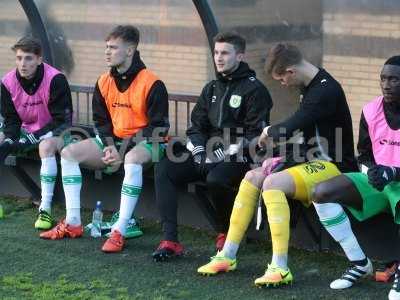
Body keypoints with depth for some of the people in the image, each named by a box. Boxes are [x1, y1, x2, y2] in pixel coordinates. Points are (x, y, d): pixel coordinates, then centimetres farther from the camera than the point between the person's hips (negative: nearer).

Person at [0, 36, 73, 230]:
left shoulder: (55, 79, -21)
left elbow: (62, 120, -20)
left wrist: (31, 139, -26)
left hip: (55, 131, -6)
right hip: (26, 131, 6)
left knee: (46, 146, -37)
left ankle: (45, 209, -33)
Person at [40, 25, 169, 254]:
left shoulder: (152, 84, -15)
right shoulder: (104, 82, 5)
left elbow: (159, 127, -16)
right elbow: (101, 121, 13)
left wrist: (123, 151, -20)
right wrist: (110, 147, -7)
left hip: (144, 143, -7)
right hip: (114, 141, 7)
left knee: (132, 160, -40)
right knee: (69, 153, -9)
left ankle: (120, 231, -40)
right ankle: (73, 224, -9)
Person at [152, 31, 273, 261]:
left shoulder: (254, 89, -4)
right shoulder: (212, 89, 18)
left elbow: (255, 135, -12)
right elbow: (197, 126, 18)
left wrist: (220, 155, -17)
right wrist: (200, 152, -3)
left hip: (238, 158, -7)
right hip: (208, 154, 7)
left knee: (215, 179, -37)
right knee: (164, 169, -15)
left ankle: (226, 232, -8)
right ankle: (170, 240, -21)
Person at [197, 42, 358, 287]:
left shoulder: (326, 90, -20)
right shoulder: (310, 87, 11)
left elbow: (290, 129, -24)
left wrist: (269, 133, -4)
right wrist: (284, 157, 1)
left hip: (333, 166, -10)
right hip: (312, 162, 10)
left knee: (273, 182, -29)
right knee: (253, 178, 3)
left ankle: (280, 268, -33)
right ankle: (227, 256, 5)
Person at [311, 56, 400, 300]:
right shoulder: (371, 111, 5)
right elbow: (364, 154, 12)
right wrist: (372, 170, -10)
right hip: (376, 180, 6)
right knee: (322, 193, -16)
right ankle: (360, 263, -7)